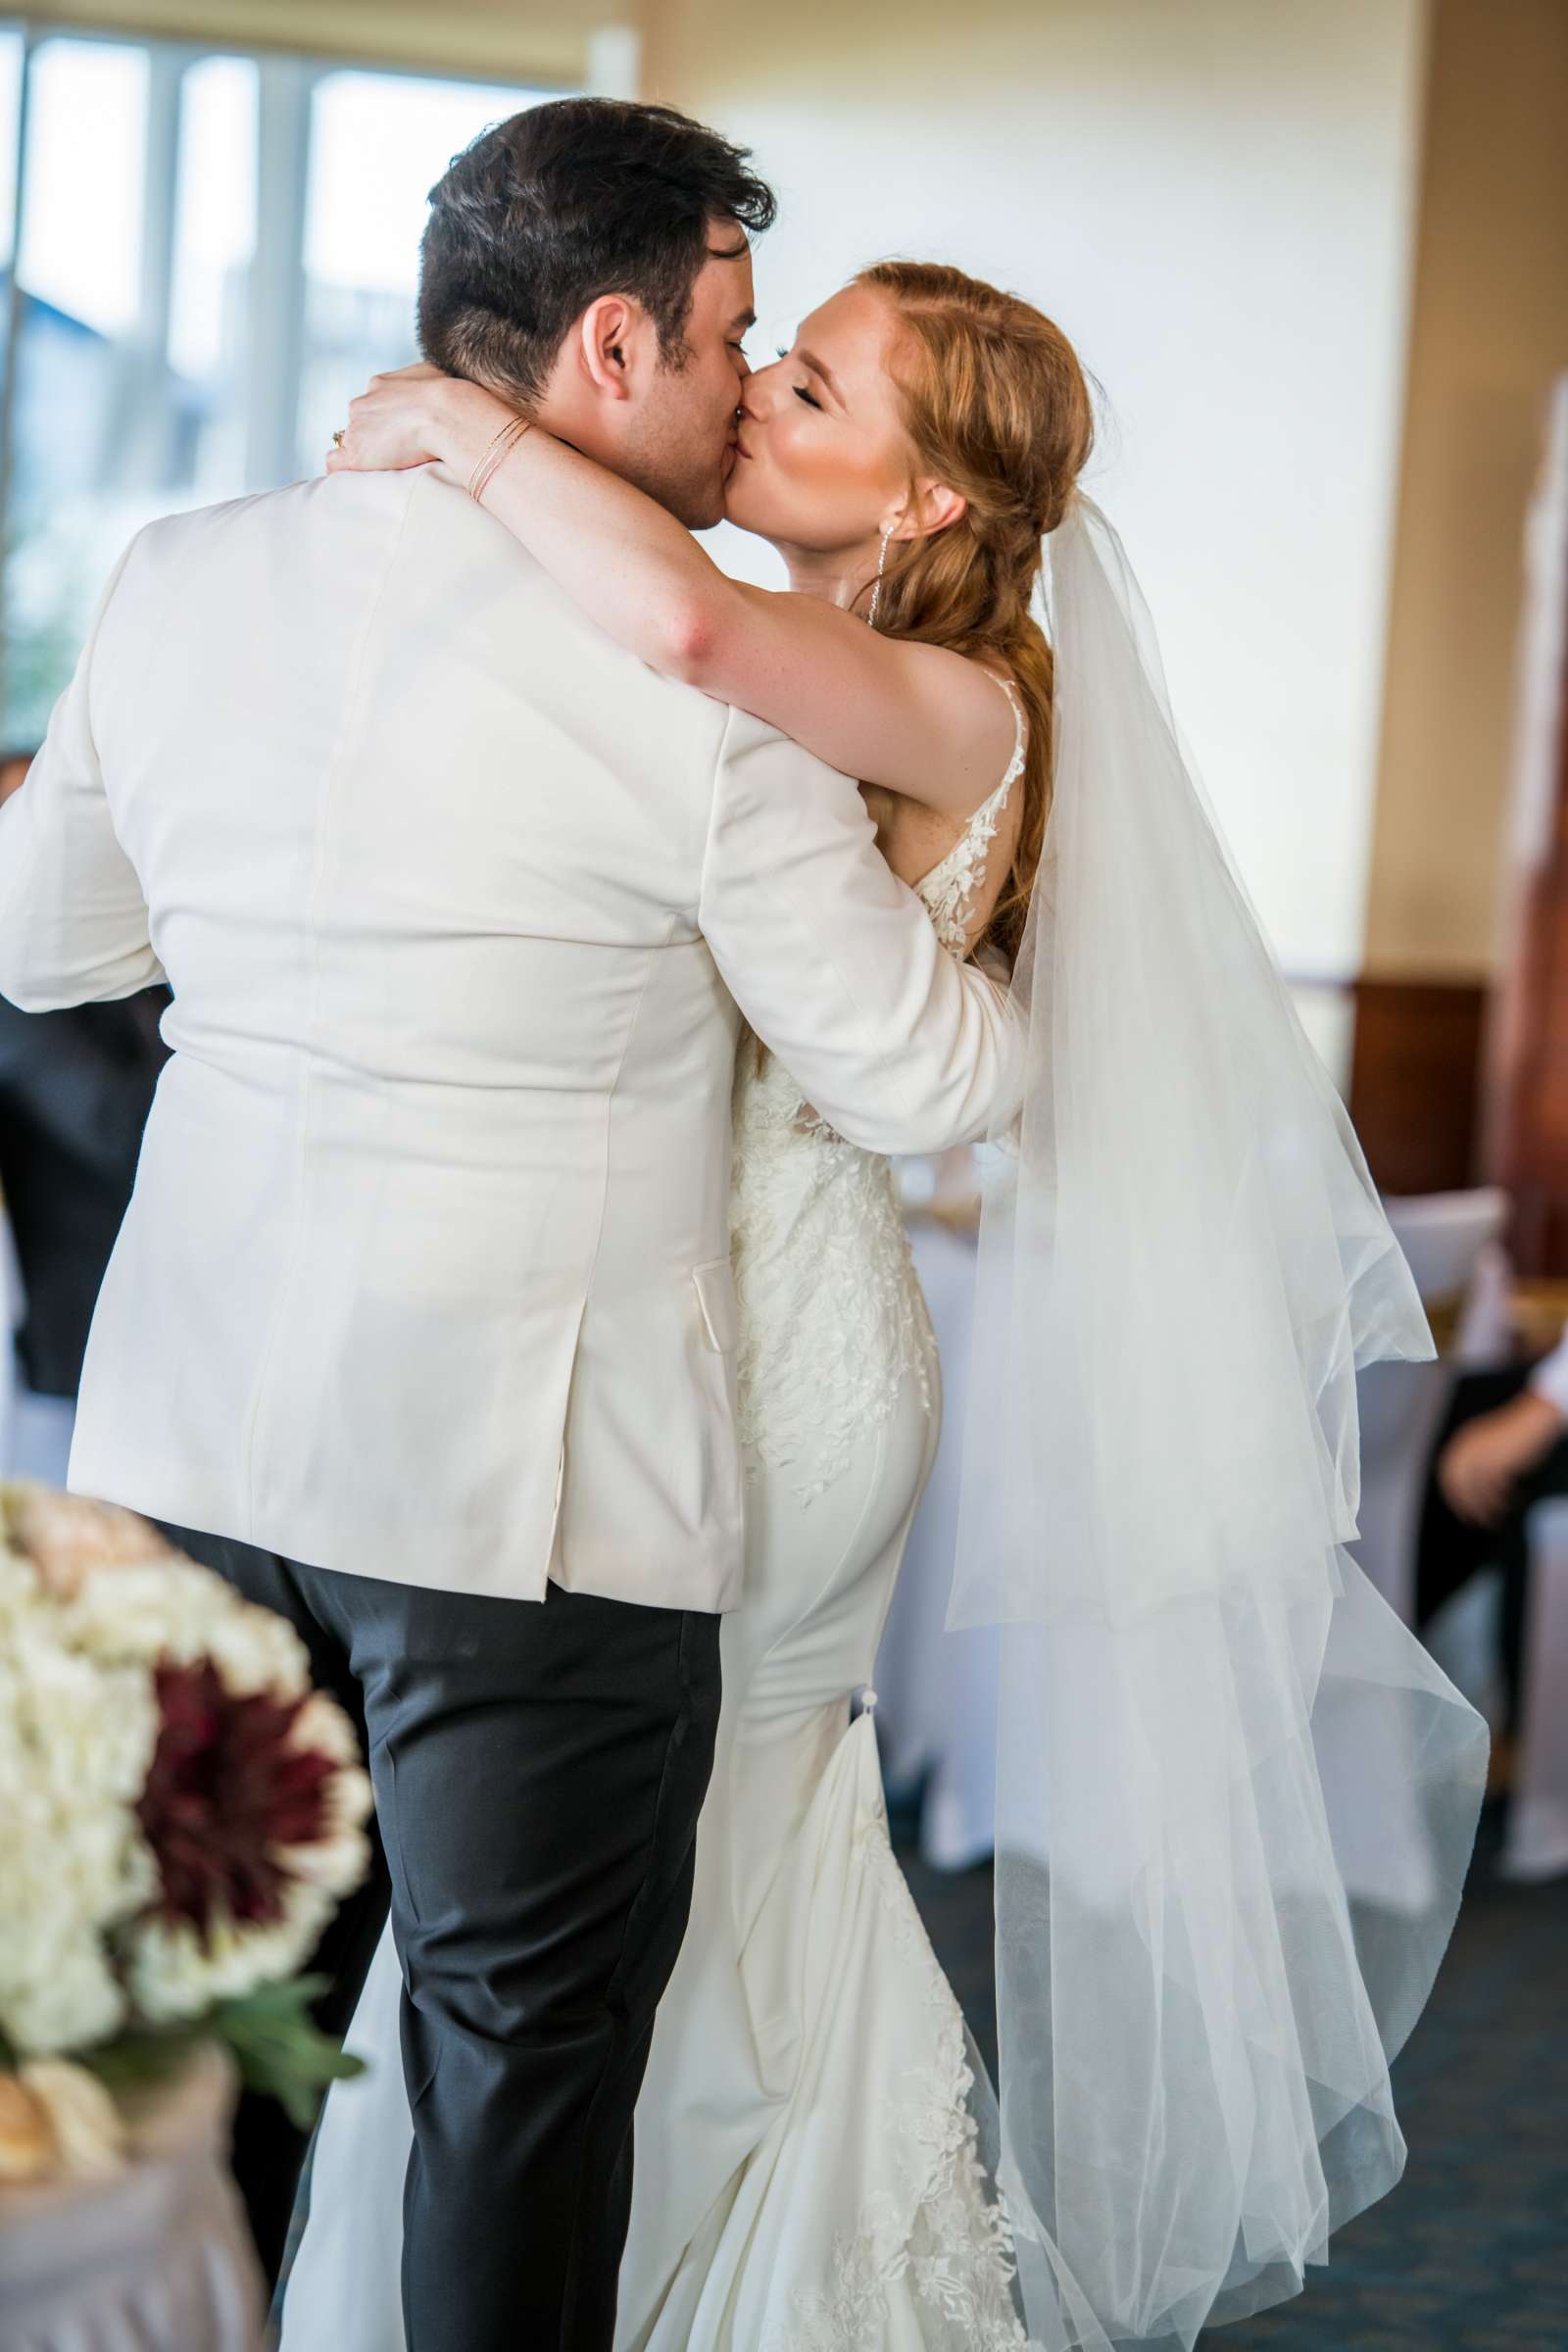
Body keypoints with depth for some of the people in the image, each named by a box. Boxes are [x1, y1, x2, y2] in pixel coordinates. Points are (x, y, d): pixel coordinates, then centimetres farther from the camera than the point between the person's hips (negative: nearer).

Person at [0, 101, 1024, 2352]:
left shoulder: (180, 578, 3)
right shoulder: (699, 680, -14)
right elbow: (919, 1077, -6)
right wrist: (997, 981, 16)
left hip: (200, 1441, 6)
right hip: (534, 1487, -5)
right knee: (527, 2065, 8)